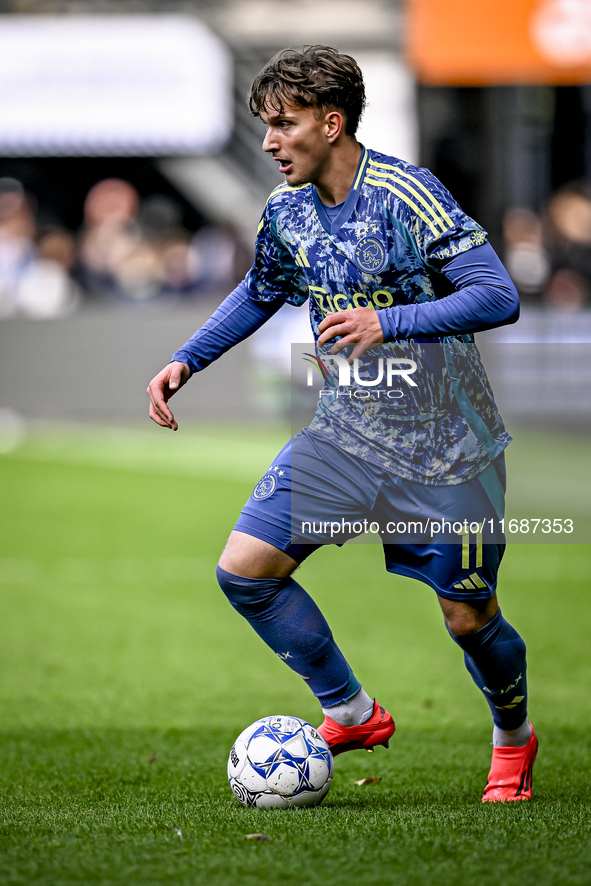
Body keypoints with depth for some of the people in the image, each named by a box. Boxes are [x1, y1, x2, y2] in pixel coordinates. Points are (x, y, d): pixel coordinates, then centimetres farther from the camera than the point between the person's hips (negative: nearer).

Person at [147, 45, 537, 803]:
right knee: (244, 569, -7)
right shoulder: (285, 210, 0)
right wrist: (184, 362, 9)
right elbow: (259, 294, 20)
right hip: (346, 433, 6)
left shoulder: (404, 195, -20)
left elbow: (498, 297, -25)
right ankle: (351, 713, 10)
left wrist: (388, 322, -34)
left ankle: (513, 736, 32)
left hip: (443, 446, -6)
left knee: (467, 616, 0)